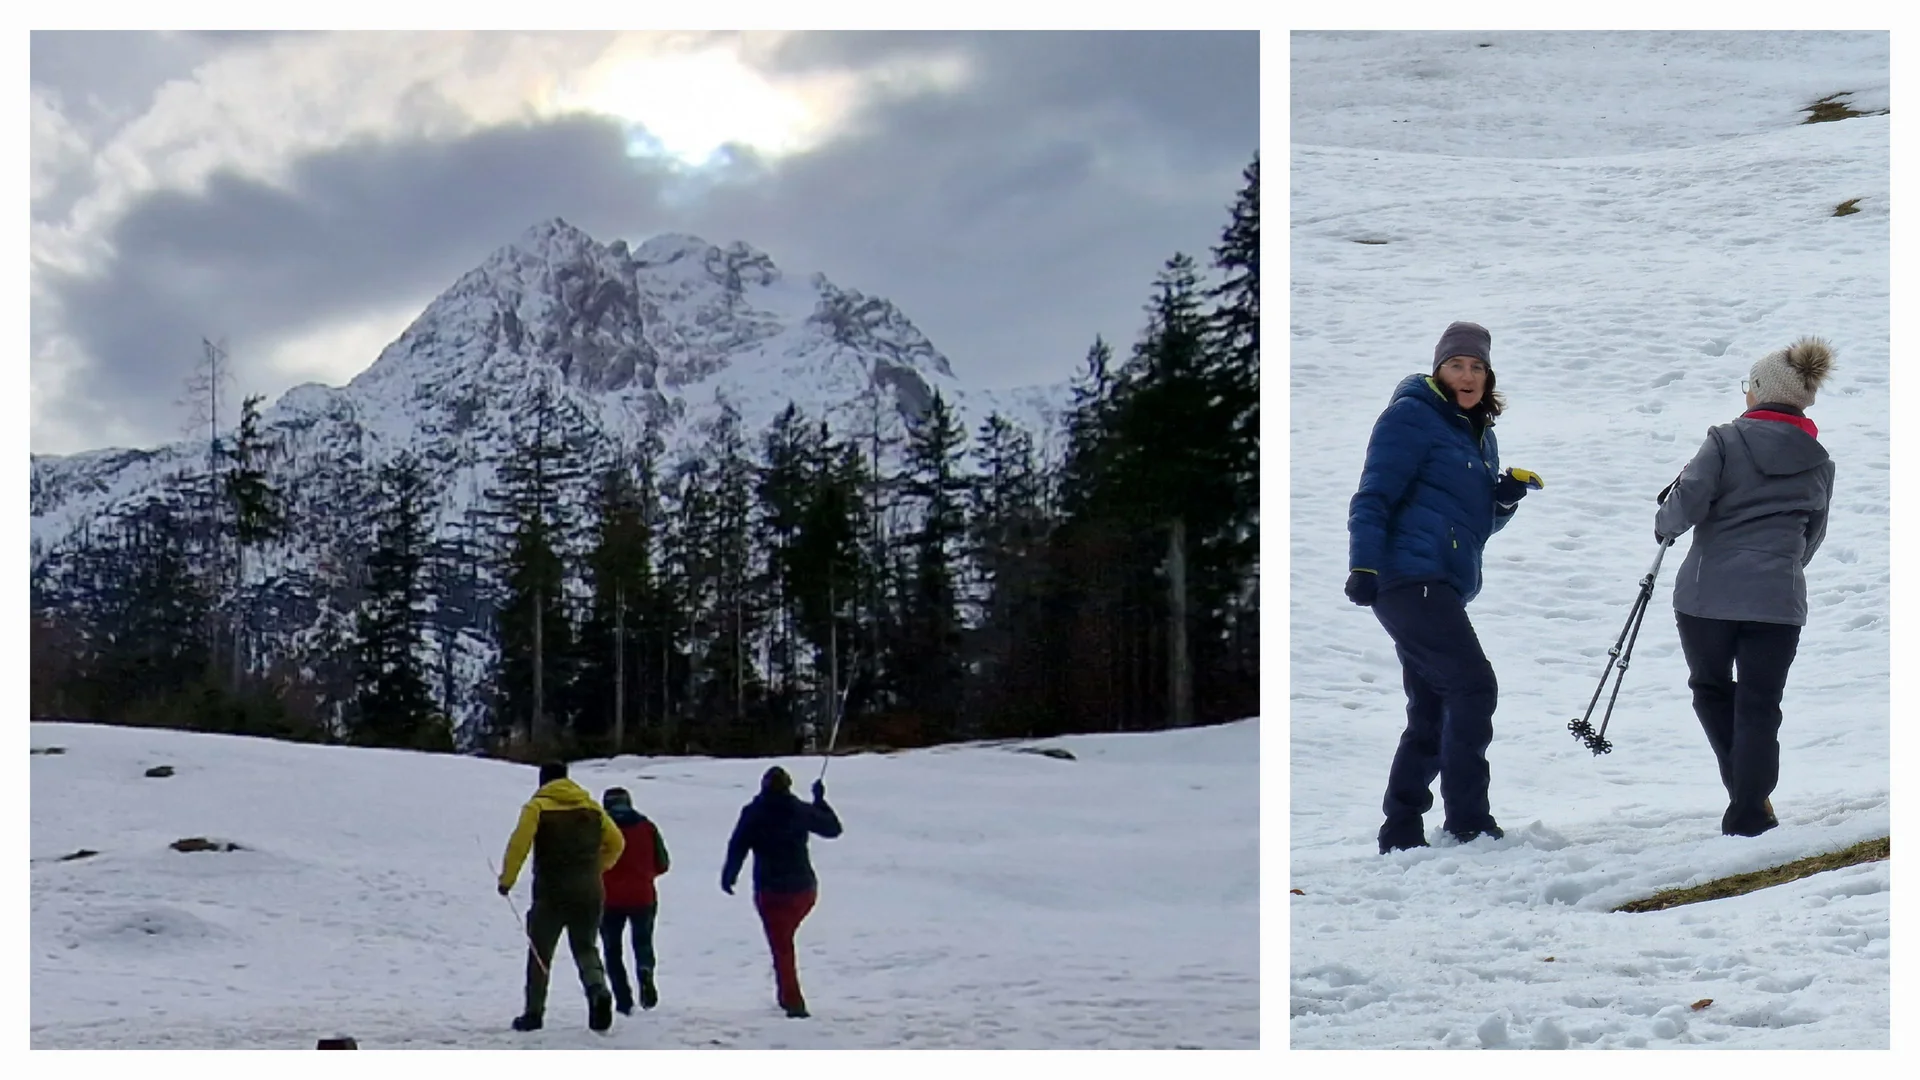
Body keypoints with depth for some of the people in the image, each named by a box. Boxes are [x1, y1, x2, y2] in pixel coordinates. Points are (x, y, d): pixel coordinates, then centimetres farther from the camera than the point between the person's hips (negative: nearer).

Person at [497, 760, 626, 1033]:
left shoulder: (537, 807, -3)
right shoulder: (592, 808, 10)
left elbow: (519, 842, -15)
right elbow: (616, 842, 14)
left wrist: (507, 878, -7)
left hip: (551, 891, -3)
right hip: (589, 893, 3)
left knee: (540, 952, 10)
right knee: (586, 948, 13)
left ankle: (533, 1012, 11)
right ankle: (598, 990, -15)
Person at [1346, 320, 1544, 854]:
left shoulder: (1480, 434, 21)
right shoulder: (1412, 417, -4)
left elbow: (1479, 523, 24)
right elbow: (1374, 498, -10)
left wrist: (1507, 495, 4)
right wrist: (1364, 565, -21)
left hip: (1444, 587, 9)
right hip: (1408, 577, -9)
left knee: (1431, 717, 8)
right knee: (1473, 684, -15)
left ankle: (1401, 835, 13)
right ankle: (1469, 824, -14)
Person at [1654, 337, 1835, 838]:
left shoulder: (1726, 441, -6)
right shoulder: (1819, 463, 8)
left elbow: (1687, 502, -14)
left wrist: (1665, 524, 8)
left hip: (1707, 594, -2)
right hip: (1778, 603, 2)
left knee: (1711, 688, 19)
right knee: (1759, 707, 7)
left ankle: (1745, 792, 13)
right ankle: (1748, 813, 6)